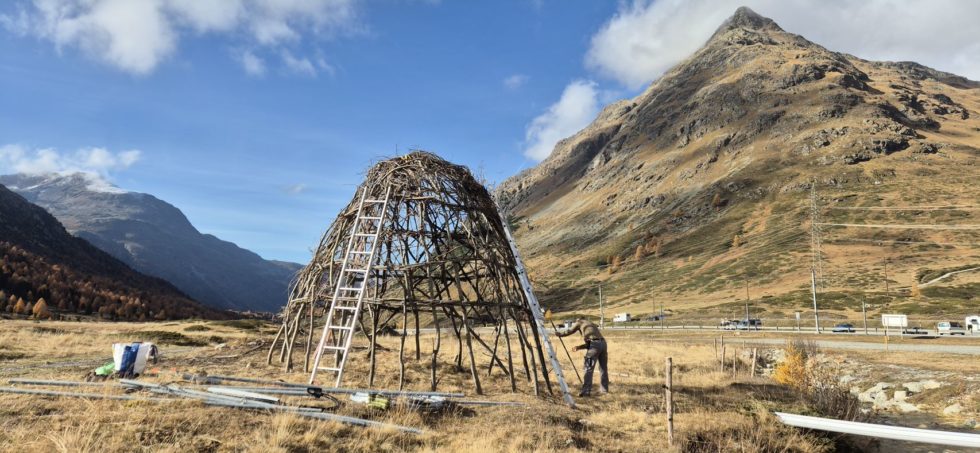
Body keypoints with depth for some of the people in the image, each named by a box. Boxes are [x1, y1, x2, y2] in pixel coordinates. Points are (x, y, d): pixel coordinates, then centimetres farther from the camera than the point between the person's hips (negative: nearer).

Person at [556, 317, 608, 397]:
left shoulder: (579, 322, 18)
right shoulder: (592, 325, 35)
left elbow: (569, 331, 15)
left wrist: (557, 333, 27)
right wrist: (579, 347, 32)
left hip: (594, 344, -7)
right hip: (602, 343, 7)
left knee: (588, 369, -6)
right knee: (603, 368, 17)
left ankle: (586, 391, -10)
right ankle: (604, 389, 25)